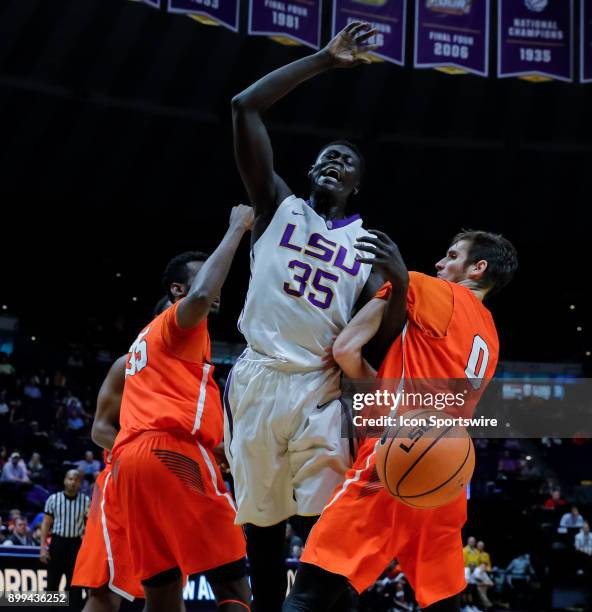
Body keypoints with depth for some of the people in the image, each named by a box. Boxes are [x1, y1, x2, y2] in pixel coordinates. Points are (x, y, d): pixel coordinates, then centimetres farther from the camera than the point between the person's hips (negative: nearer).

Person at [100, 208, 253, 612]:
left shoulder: (147, 337, 35)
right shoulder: (177, 322, 7)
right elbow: (201, 297, -18)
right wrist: (237, 229, -8)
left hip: (129, 460, 9)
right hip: (172, 451, -9)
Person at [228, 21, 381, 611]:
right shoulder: (279, 206, 10)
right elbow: (244, 107, 0)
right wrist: (323, 60, 1)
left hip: (321, 386, 0)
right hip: (259, 376, 0)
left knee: (322, 524, -9)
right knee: (262, 518, 7)